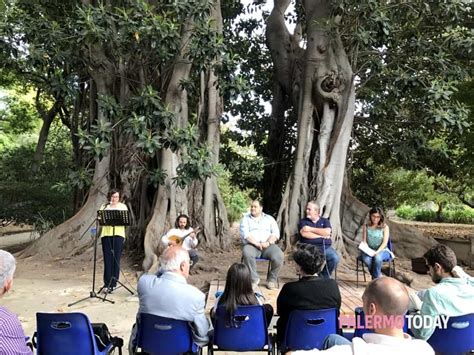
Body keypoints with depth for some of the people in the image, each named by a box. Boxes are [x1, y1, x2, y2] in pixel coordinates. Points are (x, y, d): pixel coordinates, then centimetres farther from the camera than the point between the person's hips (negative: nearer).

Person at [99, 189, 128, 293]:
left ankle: (113, 283, 4)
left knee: (116, 258, -1)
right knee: (107, 259, 2)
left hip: (118, 234, -1)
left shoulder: (123, 206, 9)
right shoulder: (104, 206, 13)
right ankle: (107, 283, 8)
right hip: (106, 234, 1)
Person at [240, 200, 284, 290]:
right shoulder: (245, 219, 13)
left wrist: (268, 243, -14)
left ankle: (272, 279, -4)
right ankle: (254, 279, -16)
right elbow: (245, 234, -3)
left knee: (279, 256, -29)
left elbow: (276, 233, 5)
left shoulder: (269, 218, 18)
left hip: (268, 245, 1)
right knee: (246, 253, -36)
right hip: (252, 245, -1)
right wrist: (257, 244, -17)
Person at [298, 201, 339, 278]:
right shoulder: (303, 221, 9)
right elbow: (304, 234, -9)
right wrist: (322, 235, -4)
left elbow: (327, 232, -6)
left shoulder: (325, 221, 14)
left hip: (325, 247, 2)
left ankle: (324, 277, -3)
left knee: (335, 258, -25)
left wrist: (311, 229, -7)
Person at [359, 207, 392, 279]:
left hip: (382, 250, -1)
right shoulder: (366, 226, 7)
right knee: (366, 259, -33)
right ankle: (378, 276, -11)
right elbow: (364, 241, 3)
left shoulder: (384, 227, 2)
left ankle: (375, 279, -19)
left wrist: (378, 251, -22)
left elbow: (385, 242, -6)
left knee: (377, 257, -37)